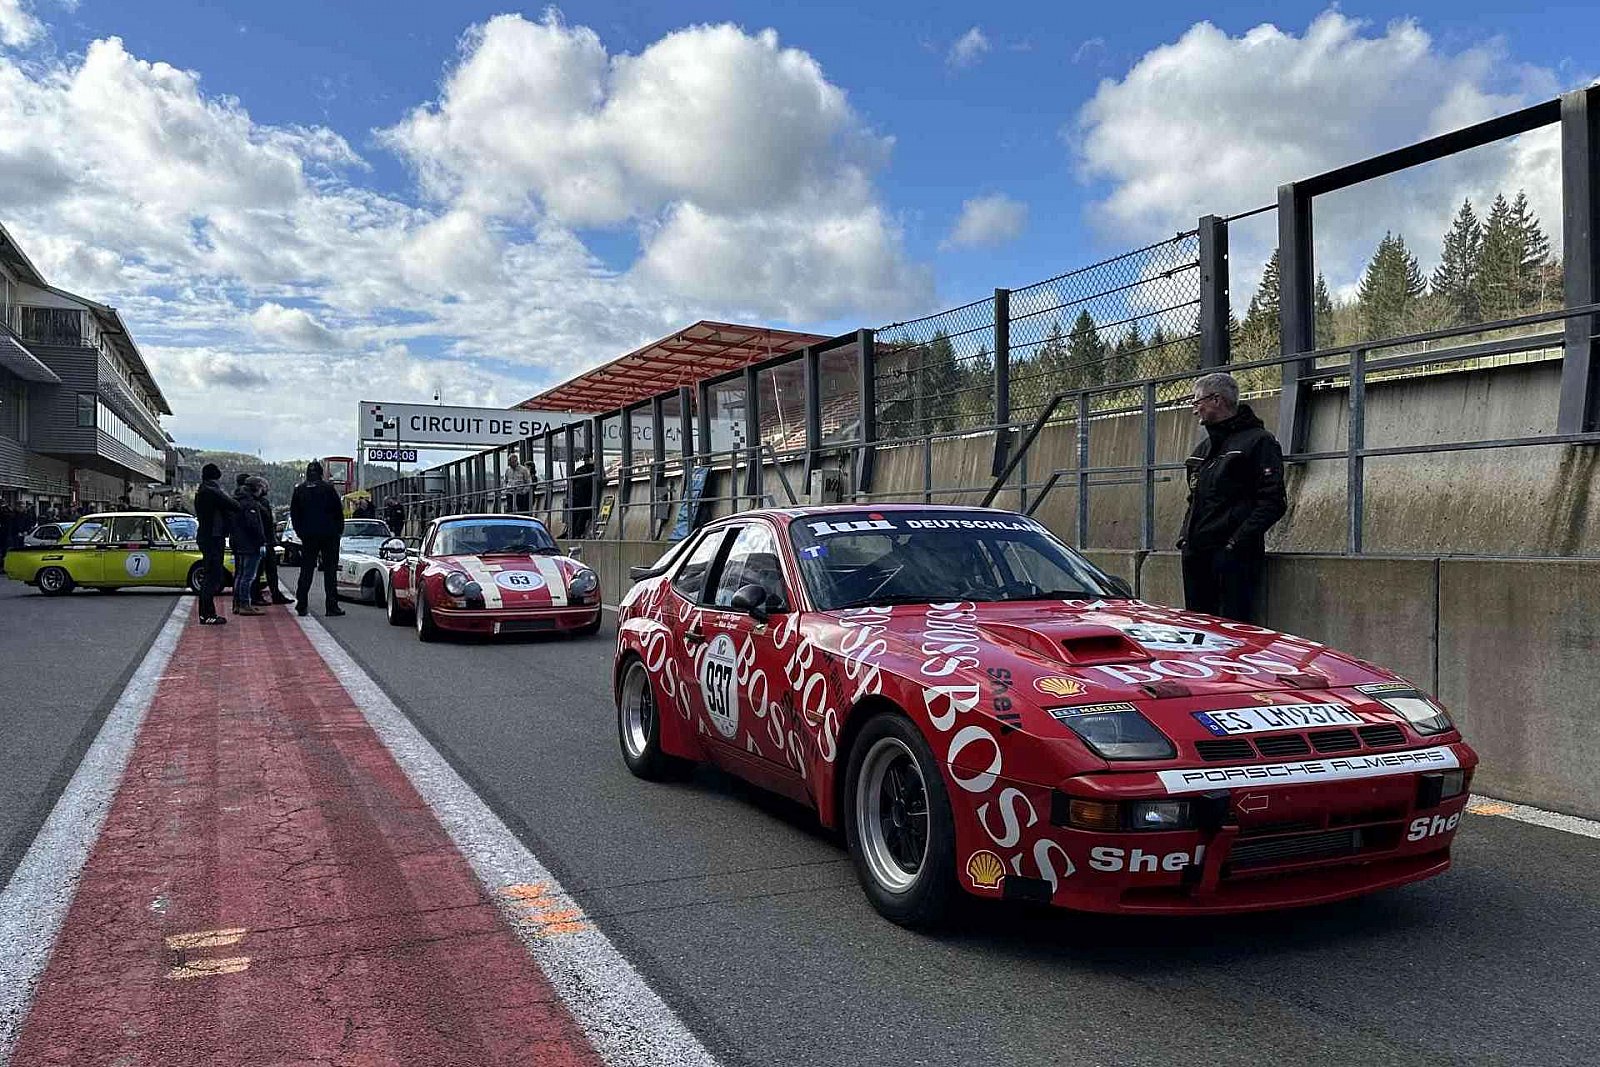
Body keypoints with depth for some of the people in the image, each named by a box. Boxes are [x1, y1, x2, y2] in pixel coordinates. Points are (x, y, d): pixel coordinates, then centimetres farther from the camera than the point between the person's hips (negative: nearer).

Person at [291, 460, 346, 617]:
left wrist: (301, 532, 16)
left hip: (308, 537, 3)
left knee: (306, 571, 9)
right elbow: (339, 511, -4)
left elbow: (293, 514, 8)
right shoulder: (328, 488, -6)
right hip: (329, 536, -3)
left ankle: (301, 605, 5)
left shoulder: (299, 490, 4)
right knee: (330, 571, 0)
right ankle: (332, 606, -3)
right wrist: (339, 531, 7)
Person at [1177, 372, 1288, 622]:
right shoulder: (1203, 449, 22)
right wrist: (1186, 535, 12)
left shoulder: (1258, 441, -4)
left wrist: (1239, 540, -19)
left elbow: (1273, 502, -11)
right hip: (1196, 555, 8)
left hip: (1233, 555, -8)